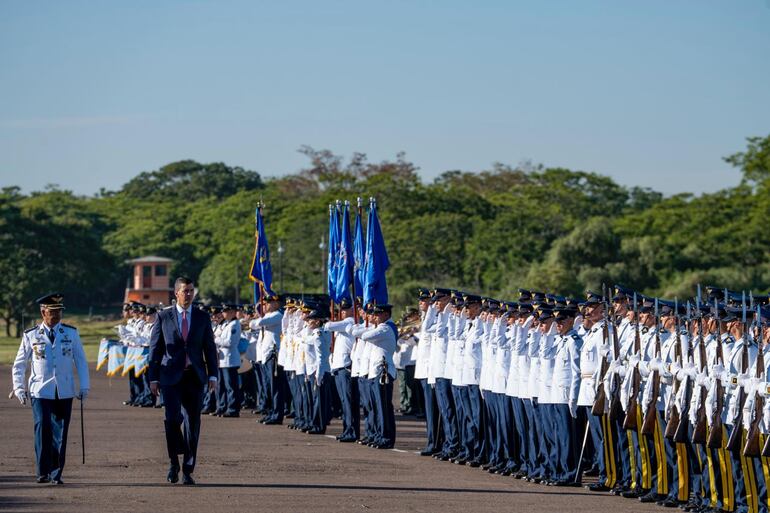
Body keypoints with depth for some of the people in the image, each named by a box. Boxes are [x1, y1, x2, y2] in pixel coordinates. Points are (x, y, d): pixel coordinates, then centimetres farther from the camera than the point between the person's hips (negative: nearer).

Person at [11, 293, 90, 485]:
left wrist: (84, 386, 5)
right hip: (40, 391, -2)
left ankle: (56, 473, 11)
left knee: (60, 433, 2)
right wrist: (18, 388, 3)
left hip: (64, 392, 2)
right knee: (43, 429, -14)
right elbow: (19, 364, 11)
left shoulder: (71, 333, 6)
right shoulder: (31, 335, 3)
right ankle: (43, 472, -8)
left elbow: (81, 361, 12)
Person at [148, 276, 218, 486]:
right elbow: (155, 348, 5)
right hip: (171, 376, -2)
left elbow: (210, 348, 11)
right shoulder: (163, 317, 4)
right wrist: (153, 378, 0)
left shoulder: (202, 318, 9)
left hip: (194, 376, 2)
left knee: (192, 423, 1)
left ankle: (188, 470, 8)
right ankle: (174, 462, 2)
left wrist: (213, 375, 2)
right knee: (173, 417, -16)